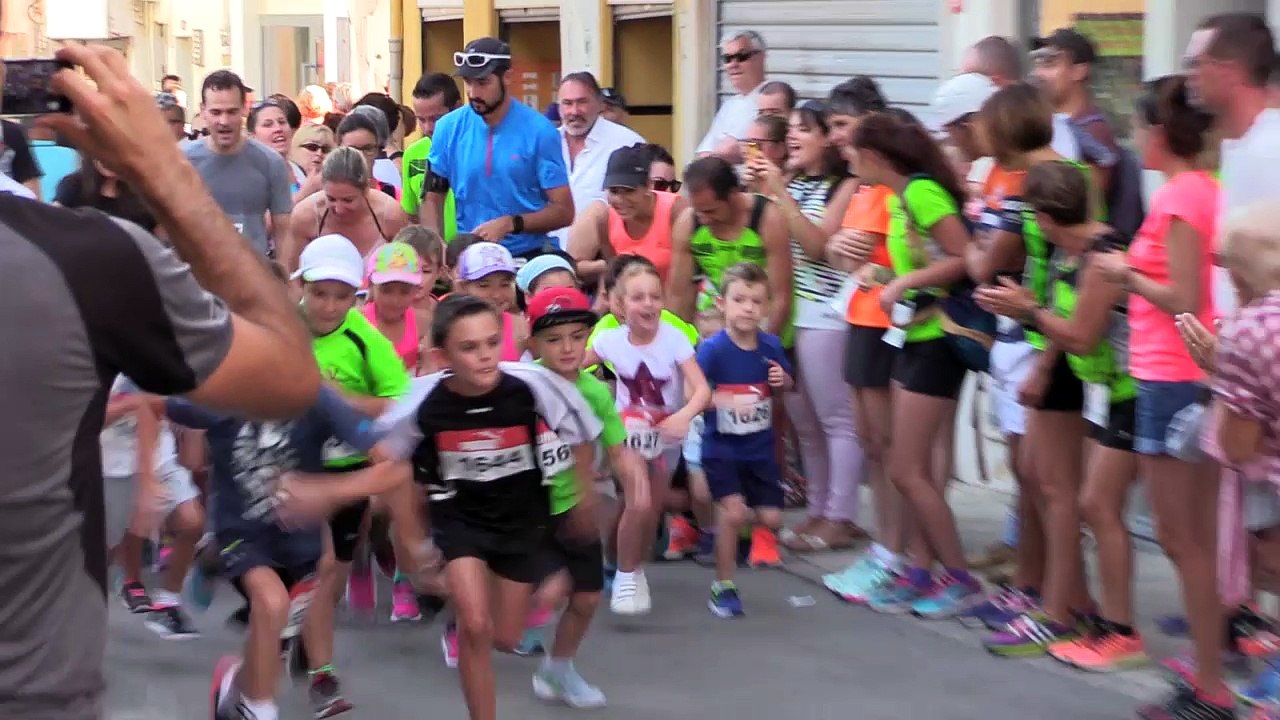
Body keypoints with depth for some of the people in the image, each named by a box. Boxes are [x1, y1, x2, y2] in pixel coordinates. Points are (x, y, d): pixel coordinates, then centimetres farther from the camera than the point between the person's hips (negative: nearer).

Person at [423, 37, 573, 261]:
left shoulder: (539, 131, -3)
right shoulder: (449, 128, 5)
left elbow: (563, 211, -4)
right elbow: (433, 199, 11)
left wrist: (510, 223, -18)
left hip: (528, 256, -2)